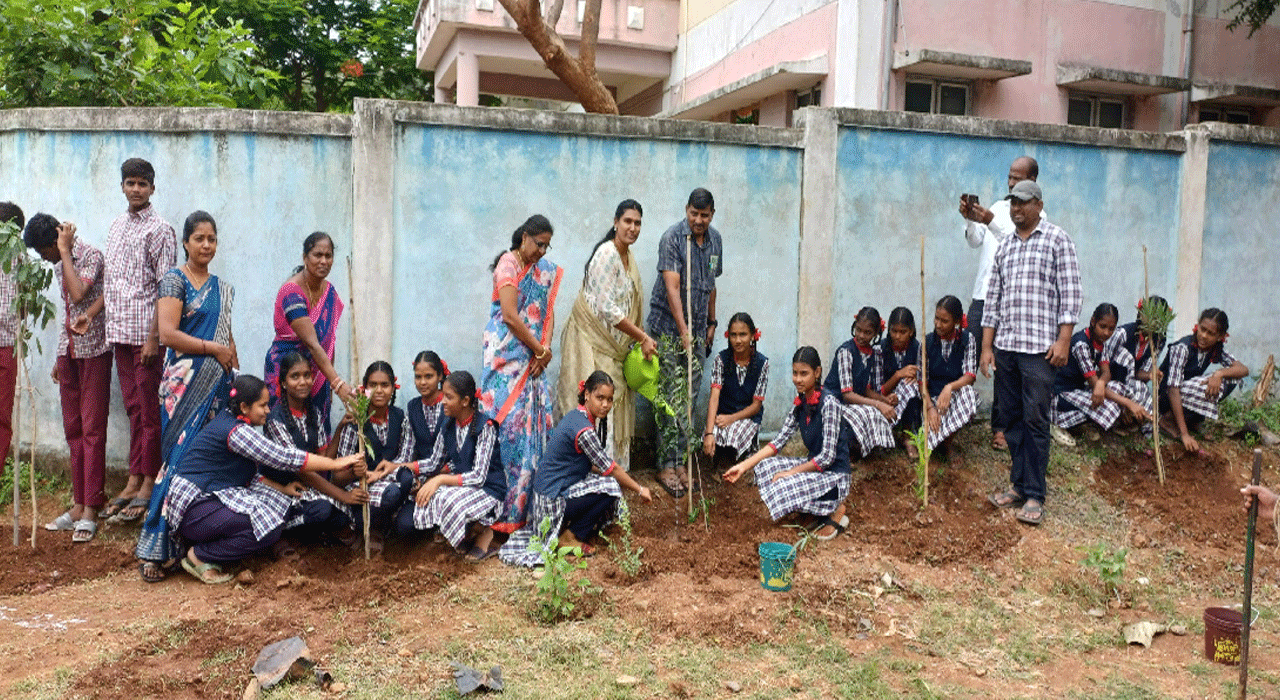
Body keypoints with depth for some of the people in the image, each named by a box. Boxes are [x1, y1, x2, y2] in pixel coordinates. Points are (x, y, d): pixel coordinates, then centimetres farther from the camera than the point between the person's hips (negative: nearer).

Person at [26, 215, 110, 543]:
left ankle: (90, 510, -4)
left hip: (94, 351, -8)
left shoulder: (91, 255, -9)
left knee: (92, 430, -7)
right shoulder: (60, 266, 15)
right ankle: (78, 504, 14)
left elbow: (78, 294, -25)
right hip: (68, 352, 8)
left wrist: (65, 251, -15)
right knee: (73, 430, 8)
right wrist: (60, 358, 20)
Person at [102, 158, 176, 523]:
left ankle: (149, 482, 8)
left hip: (145, 332, -7)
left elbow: (166, 288, -12)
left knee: (150, 410, -1)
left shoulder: (159, 229, -7)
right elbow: (110, 281, 21)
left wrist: (153, 336, -16)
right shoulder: (117, 225, 15)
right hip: (119, 332, 7)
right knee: (133, 408, 12)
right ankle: (133, 481, 19)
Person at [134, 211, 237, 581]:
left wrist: (232, 362, 10)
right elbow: (168, 334, -13)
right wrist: (214, 349, -9)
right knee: (182, 457, -10)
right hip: (185, 383, -6)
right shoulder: (174, 280, -3)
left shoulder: (222, 288, 17)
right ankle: (155, 548, -5)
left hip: (217, 384, 6)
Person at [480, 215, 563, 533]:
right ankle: (502, 507, -6)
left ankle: (525, 502, 11)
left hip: (534, 359, 7)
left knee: (535, 419, 4)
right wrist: (539, 350, -9)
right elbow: (511, 316, -15)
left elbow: (548, 312, 11)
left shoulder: (545, 270, 15)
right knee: (507, 418, -9)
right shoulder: (508, 263, -7)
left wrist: (546, 349, -5)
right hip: (507, 354, -7)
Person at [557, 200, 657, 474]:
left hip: (613, 343, 9)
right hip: (590, 338, -9)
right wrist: (643, 337, -16)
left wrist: (640, 338, 7)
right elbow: (607, 308, -21)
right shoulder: (606, 254, -17)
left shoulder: (628, 256, 11)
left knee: (616, 401, 10)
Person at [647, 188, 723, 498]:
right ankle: (665, 466, 3)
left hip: (697, 330, 6)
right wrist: (684, 331, -27)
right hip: (668, 329, -6)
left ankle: (680, 461, 16)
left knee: (689, 397, 8)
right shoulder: (672, 238, -13)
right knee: (669, 399, -4)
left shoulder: (714, 240, 9)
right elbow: (672, 287, -20)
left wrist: (711, 323, 19)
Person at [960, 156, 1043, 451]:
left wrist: (991, 223, -27)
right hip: (982, 294, 4)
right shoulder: (999, 206, 16)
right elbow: (975, 242, 11)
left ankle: (1000, 426, 7)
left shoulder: (1037, 216, -1)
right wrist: (970, 219, -7)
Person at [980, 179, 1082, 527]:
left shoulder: (1058, 240, 1)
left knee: (1035, 420, -5)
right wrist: (987, 347, 10)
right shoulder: (1004, 246, 16)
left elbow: (1070, 293, -4)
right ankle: (1019, 485, 18)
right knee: (1011, 419, 9)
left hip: (1039, 346, -5)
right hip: (1004, 345, 5)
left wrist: (1063, 340, -13)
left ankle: (1034, 495, 0)